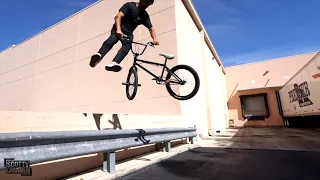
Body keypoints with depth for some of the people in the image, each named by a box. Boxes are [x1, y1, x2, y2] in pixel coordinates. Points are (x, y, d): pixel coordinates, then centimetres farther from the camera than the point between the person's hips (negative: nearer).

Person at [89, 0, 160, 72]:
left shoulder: (145, 16, 9)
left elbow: (151, 28, 11)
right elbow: (118, 16, -14)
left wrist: (154, 39, -10)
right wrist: (118, 30, -32)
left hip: (128, 33, 2)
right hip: (118, 30, -2)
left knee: (127, 46, -30)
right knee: (112, 39, -34)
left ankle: (114, 64, -54)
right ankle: (98, 56, -57)